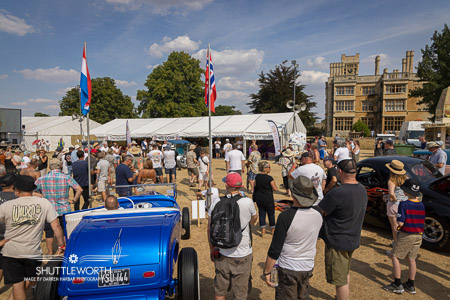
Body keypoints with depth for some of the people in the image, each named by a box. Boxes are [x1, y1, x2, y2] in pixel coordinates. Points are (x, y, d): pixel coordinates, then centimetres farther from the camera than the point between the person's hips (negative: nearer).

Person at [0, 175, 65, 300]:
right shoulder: (45, 203, -8)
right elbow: (56, 226, -8)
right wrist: (61, 245, 1)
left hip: (11, 252, 0)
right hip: (33, 252, 0)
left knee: (17, 285, 12)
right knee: (27, 282, 22)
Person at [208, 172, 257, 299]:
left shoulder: (216, 203, -9)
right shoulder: (248, 202, -15)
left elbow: (210, 229, 0)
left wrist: (212, 248, 15)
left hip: (222, 254, 2)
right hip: (242, 255, -2)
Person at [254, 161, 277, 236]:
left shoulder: (257, 177, 0)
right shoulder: (269, 178, -19)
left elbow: (255, 186, 11)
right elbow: (275, 189, -15)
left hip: (259, 199, 5)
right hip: (268, 199, -5)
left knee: (261, 214, 11)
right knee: (271, 214, 13)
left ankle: (263, 230, 12)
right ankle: (273, 229, 27)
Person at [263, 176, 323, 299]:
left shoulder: (286, 216, -24)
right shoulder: (318, 215, -6)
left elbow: (275, 250, -18)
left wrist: (267, 271, -7)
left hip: (288, 269, -5)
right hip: (308, 268, 5)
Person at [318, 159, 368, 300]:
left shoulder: (337, 193, -29)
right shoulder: (362, 190, -1)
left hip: (337, 242, -9)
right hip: (353, 240, 9)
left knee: (340, 279, 8)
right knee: (345, 273, 29)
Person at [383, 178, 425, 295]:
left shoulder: (404, 204, -19)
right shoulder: (421, 205, 1)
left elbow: (400, 223, -21)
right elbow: (422, 222, 8)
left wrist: (397, 225, 0)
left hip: (406, 235, -6)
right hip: (418, 236, 6)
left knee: (395, 257, 6)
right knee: (412, 259, 16)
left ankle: (397, 284, 7)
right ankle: (410, 286, 25)